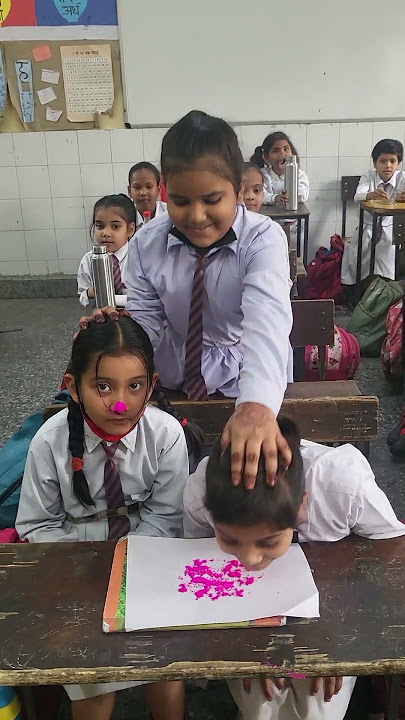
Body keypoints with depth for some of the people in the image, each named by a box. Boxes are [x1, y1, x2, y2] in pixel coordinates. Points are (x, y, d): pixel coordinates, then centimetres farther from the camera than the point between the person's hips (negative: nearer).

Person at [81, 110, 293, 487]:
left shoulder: (263, 239, -23)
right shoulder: (147, 243, -11)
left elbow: (266, 321, -40)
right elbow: (148, 321, -4)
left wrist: (257, 404, -58)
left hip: (245, 381, -2)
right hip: (171, 380, 3)